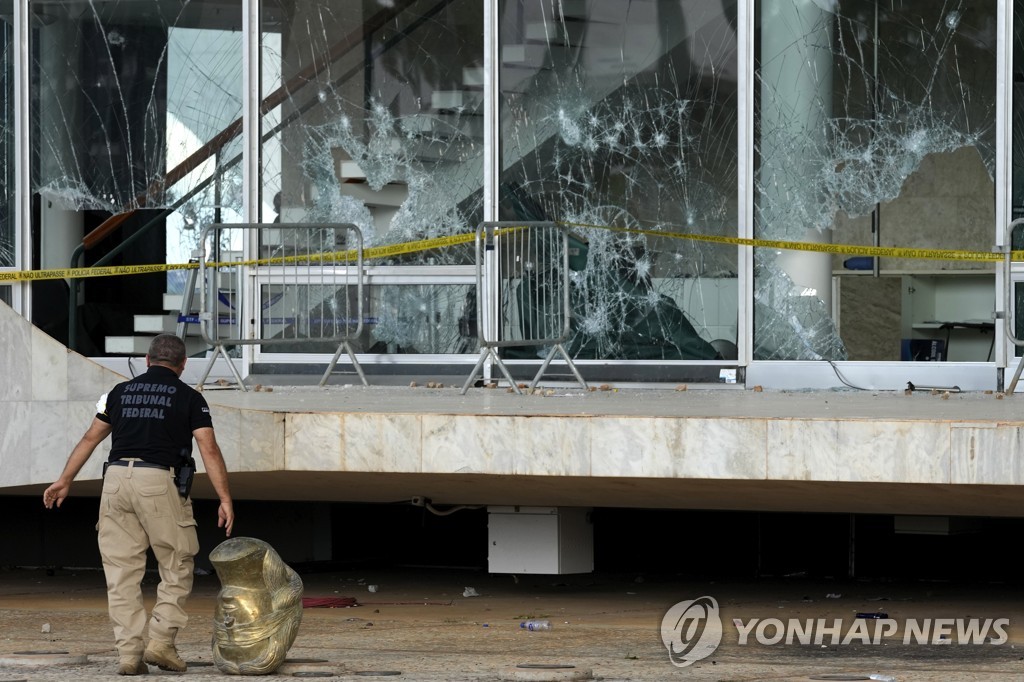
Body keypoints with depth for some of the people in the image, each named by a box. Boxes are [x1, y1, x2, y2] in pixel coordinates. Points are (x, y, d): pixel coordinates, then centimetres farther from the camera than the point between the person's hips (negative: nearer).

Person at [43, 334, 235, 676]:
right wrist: (225, 499, -6)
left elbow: (90, 438, 20)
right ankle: (161, 642, 0)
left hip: (117, 478, 4)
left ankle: (129, 653, 0)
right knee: (177, 565, 9)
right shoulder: (189, 397, 4)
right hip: (160, 481, -3)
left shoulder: (122, 391, 16)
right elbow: (209, 450, -4)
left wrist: (64, 481, 28)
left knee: (122, 571, 4)